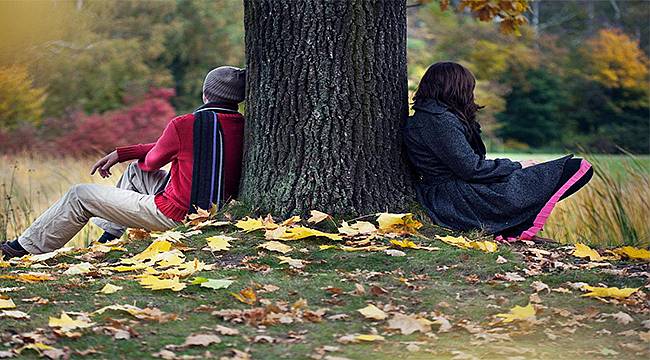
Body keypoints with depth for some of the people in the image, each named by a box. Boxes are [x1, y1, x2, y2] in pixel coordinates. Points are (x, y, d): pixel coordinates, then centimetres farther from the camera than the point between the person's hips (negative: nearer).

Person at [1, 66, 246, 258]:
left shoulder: (184, 125, -22)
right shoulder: (241, 126, 1)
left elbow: (154, 160, -2)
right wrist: (121, 154, 13)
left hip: (174, 215, -8)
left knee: (79, 195, 7)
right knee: (135, 170, 29)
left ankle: (26, 247, 21)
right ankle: (109, 236, 33)